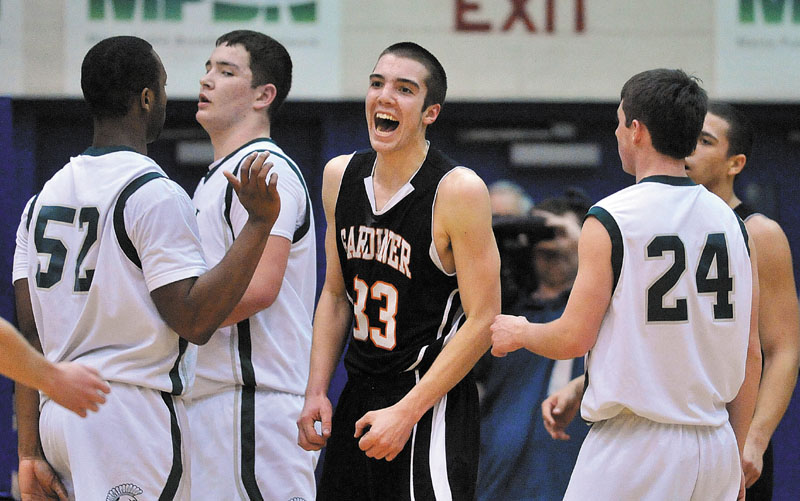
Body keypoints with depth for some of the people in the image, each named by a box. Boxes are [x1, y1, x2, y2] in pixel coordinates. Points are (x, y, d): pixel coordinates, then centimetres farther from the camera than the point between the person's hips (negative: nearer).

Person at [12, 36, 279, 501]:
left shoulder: (43, 199, 12)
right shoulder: (155, 195, -10)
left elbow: (29, 335, 9)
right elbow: (194, 321, -15)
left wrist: (30, 452, 9)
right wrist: (259, 223, -13)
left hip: (58, 410, 8)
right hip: (134, 414, -8)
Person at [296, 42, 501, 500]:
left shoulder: (458, 191, -15)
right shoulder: (340, 177, 5)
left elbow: (483, 321, -15)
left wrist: (407, 411, -17)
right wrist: (316, 392, 6)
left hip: (432, 405, -6)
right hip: (358, 397, 6)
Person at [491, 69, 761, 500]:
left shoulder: (609, 220, -9)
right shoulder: (730, 221, 8)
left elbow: (575, 338, -9)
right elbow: (750, 354, 11)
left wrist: (519, 333, 12)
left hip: (635, 444, -6)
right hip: (716, 448, 6)